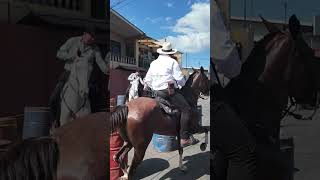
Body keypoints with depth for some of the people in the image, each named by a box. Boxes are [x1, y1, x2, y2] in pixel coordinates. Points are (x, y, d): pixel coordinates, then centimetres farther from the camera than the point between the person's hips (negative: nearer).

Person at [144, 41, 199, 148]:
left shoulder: (154, 63, 17)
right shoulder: (172, 62, -1)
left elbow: (147, 80, 19)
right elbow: (179, 78, -6)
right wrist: (183, 85, 13)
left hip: (156, 91, 8)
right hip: (169, 90, -8)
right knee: (186, 108, -9)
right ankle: (184, 138, -17)